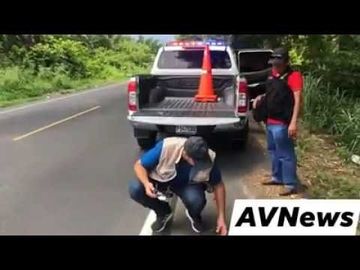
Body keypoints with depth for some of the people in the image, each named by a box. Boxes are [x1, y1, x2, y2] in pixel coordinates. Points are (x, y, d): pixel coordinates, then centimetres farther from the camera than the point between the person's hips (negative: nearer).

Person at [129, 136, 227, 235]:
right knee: (135, 189, -27)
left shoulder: (208, 160, -27)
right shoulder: (166, 147, -34)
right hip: (161, 179, 1)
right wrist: (146, 183, -39)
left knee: (196, 200, -35)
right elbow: (139, 165, -20)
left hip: (188, 184, 0)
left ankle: (194, 216, 5)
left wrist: (221, 217, -11)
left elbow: (218, 185, -10)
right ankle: (163, 212, 3)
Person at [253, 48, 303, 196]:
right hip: (270, 121, 9)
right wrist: (261, 97, 6)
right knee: (273, 151, 19)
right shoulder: (273, 74, 12)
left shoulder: (293, 75, -12)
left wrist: (293, 122, -26)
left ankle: (291, 184, 8)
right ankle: (277, 177, 34)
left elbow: (297, 99, -18)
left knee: (285, 154, -2)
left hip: (282, 123, -9)